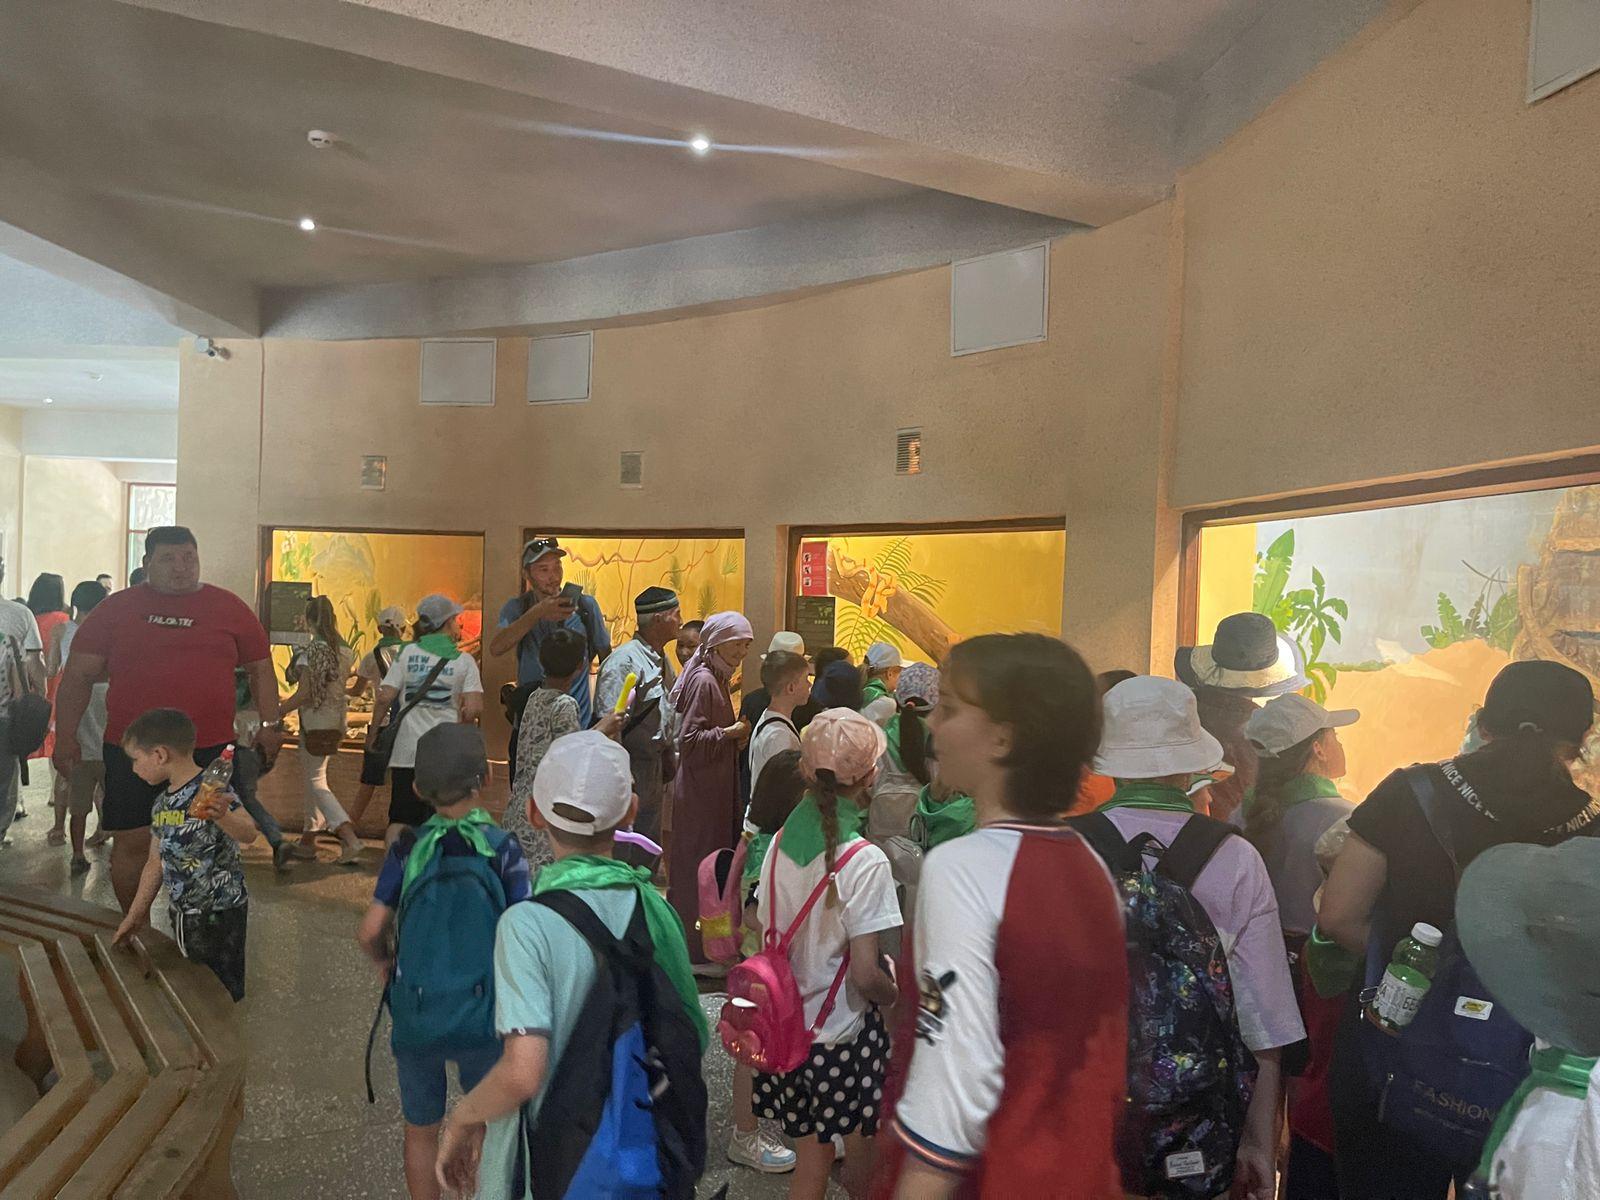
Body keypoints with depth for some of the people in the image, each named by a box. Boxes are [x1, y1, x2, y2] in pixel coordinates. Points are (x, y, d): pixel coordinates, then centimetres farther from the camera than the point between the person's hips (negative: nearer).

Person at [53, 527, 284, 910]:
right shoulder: (116, 608, 4)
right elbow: (78, 676, 6)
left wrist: (270, 724, 2)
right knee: (131, 842, 6)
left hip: (210, 750, 0)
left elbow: (260, 669, 10)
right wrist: (65, 736, 0)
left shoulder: (228, 607, 5)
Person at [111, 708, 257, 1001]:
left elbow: (249, 834, -31)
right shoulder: (162, 803, 8)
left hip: (220, 912, -8)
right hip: (183, 913, 8)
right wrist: (135, 914, 21)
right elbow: (156, 862, 18)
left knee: (223, 993, -1)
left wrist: (221, 815, -51)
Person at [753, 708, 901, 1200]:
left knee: (810, 1158, 20)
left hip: (788, 1025, 6)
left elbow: (766, 936, 5)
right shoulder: (864, 861, -22)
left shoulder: (781, 841, -4)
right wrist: (896, 993, -1)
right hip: (843, 1035, -5)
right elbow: (866, 975, -21)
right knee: (860, 1153, 16)